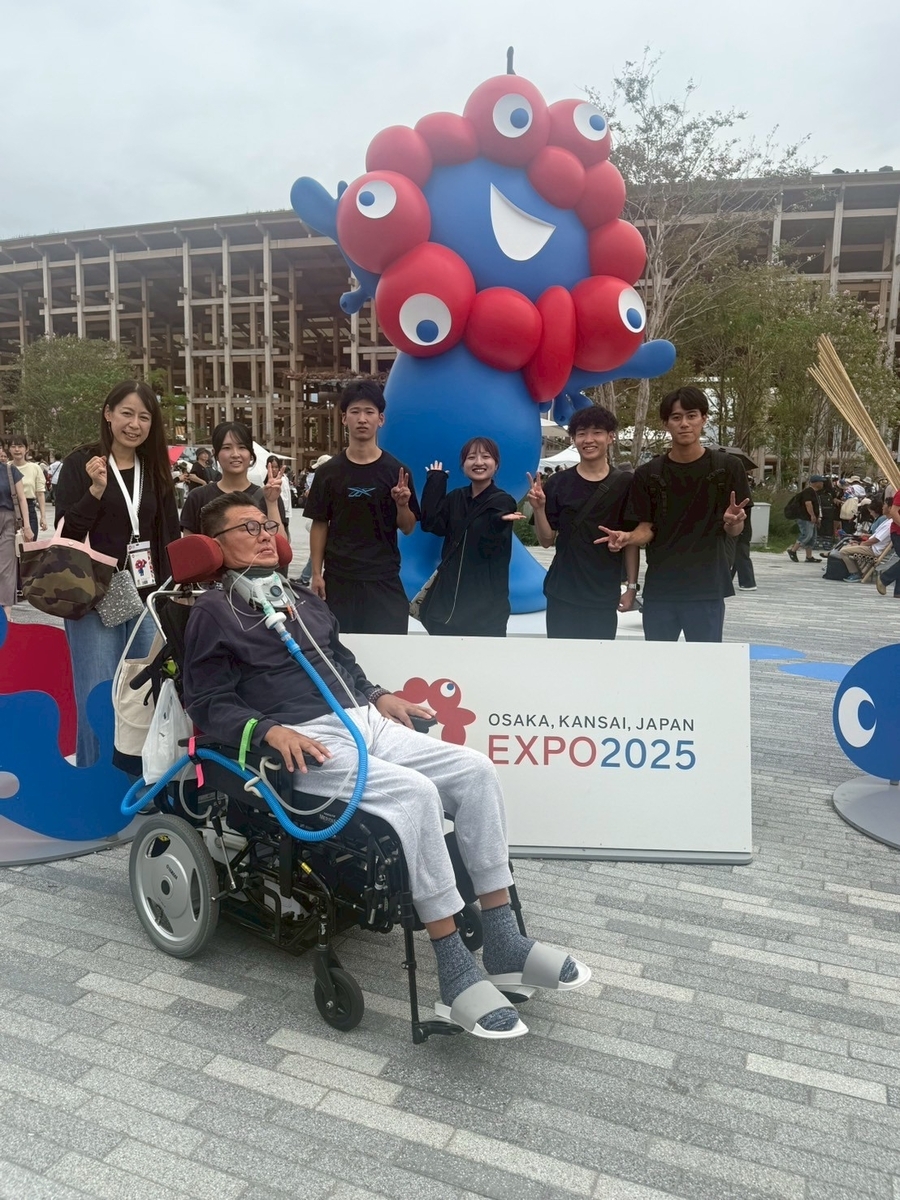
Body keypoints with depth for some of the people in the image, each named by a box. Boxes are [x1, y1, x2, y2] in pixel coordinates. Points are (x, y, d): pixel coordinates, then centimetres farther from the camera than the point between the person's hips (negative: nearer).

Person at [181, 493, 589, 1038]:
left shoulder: (301, 597, 24)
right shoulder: (215, 611, 2)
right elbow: (207, 703, -5)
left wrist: (379, 695, 12)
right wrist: (270, 730, -21)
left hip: (364, 722, 8)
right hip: (308, 743, -7)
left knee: (476, 770, -13)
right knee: (415, 793, -32)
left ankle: (504, 944, -8)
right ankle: (458, 977, -24)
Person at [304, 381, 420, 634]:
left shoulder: (396, 470, 0)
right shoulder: (328, 471, 1)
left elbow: (408, 528, 4)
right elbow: (319, 525, 4)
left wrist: (402, 504, -16)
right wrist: (316, 573, -1)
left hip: (384, 577, 0)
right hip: (338, 577, 0)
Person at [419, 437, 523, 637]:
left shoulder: (503, 502, -5)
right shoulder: (455, 497, 10)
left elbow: (488, 547, -16)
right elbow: (431, 524, -7)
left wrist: (499, 522, -36)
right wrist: (436, 480, -3)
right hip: (448, 594, 5)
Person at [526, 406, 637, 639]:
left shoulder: (624, 483, 0)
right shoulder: (558, 483, 0)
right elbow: (547, 540, 3)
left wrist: (631, 586, 0)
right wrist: (539, 509, -14)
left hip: (605, 595, 0)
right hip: (562, 593, 1)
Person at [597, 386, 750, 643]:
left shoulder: (727, 467, -2)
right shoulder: (648, 473, 2)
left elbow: (734, 531, 1)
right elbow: (647, 529, 3)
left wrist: (732, 521, -23)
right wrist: (628, 537, -19)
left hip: (706, 588, -1)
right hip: (659, 588, 2)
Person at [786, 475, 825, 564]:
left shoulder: (814, 492, 19)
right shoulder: (808, 491, -14)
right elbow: (808, 503, -25)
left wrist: (817, 517, 23)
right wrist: (812, 515, -27)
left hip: (811, 519, 11)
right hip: (805, 519, -11)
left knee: (812, 538, 8)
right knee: (807, 535, -14)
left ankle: (809, 556, 10)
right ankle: (792, 550, -4)